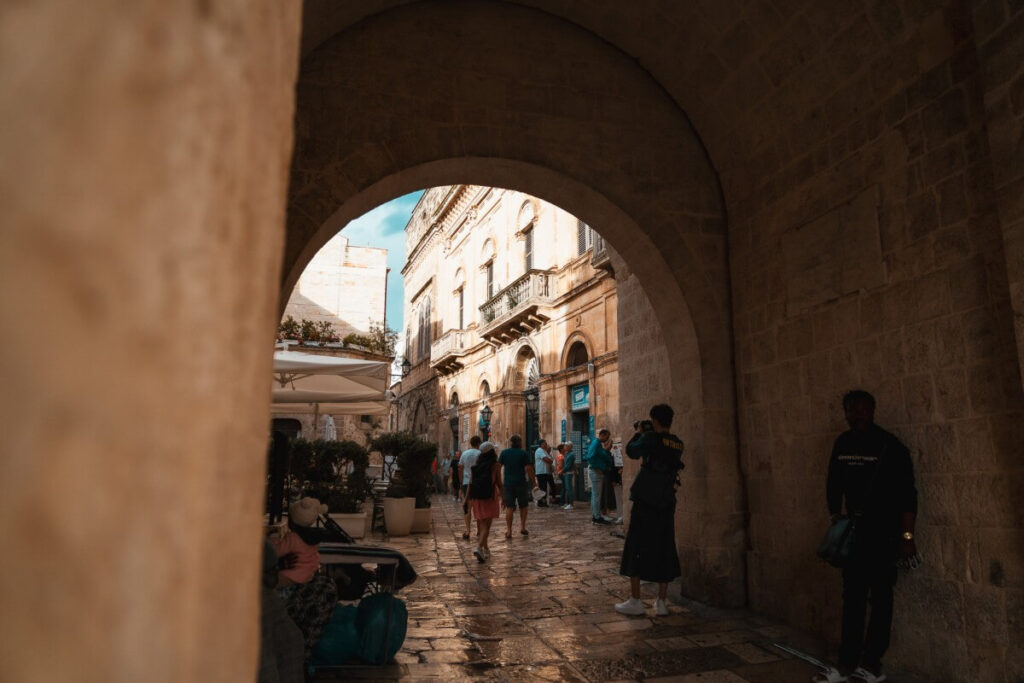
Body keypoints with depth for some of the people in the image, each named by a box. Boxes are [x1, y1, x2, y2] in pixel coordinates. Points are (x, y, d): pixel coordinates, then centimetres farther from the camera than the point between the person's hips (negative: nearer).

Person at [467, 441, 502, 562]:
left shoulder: (475, 466, 6)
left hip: (476, 497, 5)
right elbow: (499, 483, -3)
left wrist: (467, 499, 7)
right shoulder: (495, 465, -5)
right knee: (486, 526, -5)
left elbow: (470, 483, 4)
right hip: (490, 497, -4)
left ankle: (485, 550, 27)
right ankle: (479, 547, -23)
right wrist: (502, 497, 8)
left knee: (481, 525, 15)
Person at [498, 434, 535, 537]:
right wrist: (534, 480, -1)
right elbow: (528, 468, -10)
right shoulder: (524, 454, -4)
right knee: (523, 505, 15)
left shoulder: (504, 453, 3)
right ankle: (522, 527, 15)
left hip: (508, 483, 2)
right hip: (521, 482, -1)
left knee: (509, 507, 4)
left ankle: (508, 530, 1)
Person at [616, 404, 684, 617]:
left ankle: (635, 601, 5)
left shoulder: (651, 438, -13)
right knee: (664, 550, 11)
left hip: (645, 503, -6)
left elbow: (631, 451, -1)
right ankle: (661, 602, 14)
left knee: (636, 548, 3)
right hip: (666, 505, 6)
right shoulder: (677, 444, 6)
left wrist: (639, 432, 13)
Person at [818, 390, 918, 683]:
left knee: (880, 598, 3)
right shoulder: (843, 443, 5)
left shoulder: (890, 446, -12)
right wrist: (836, 520, 8)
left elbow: (907, 494, -13)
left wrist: (907, 536, -16)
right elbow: (834, 485, 13)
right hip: (854, 529, 6)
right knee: (852, 598, 9)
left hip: (884, 532, -6)